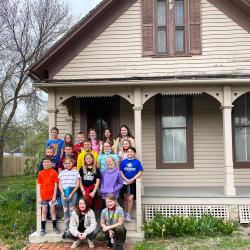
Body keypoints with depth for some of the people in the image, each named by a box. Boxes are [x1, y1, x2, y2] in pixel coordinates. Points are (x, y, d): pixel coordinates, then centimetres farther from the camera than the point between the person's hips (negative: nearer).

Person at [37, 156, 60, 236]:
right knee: (44, 211, 9)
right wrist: (39, 196, -1)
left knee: (53, 210, 6)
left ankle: (55, 227, 16)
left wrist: (54, 195, -8)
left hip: (52, 195, -2)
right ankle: (42, 229, 14)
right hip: (43, 196, 2)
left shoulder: (54, 172, -4)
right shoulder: (40, 173, 3)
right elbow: (39, 185, 5)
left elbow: (56, 185, -3)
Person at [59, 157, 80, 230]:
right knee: (65, 210, 6)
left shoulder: (76, 172, 1)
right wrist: (62, 193, -6)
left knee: (72, 210, -4)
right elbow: (60, 184, 9)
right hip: (64, 193, 3)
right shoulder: (61, 173, 10)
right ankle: (66, 227, 13)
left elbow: (77, 184, -2)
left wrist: (71, 194, -9)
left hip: (73, 192, -3)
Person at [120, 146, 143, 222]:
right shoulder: (123, 162, 3)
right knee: (125, 198, 12)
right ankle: (125, 214, 24)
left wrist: (132, 180, -12)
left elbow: (140, 173, -4)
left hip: (133, 182, -2)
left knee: (130, 198, -7)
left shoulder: (137, 162, -2)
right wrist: (126, 179, -10)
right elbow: (121, 172, 2)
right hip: (125, 182, 2)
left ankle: (128, 215, 1)